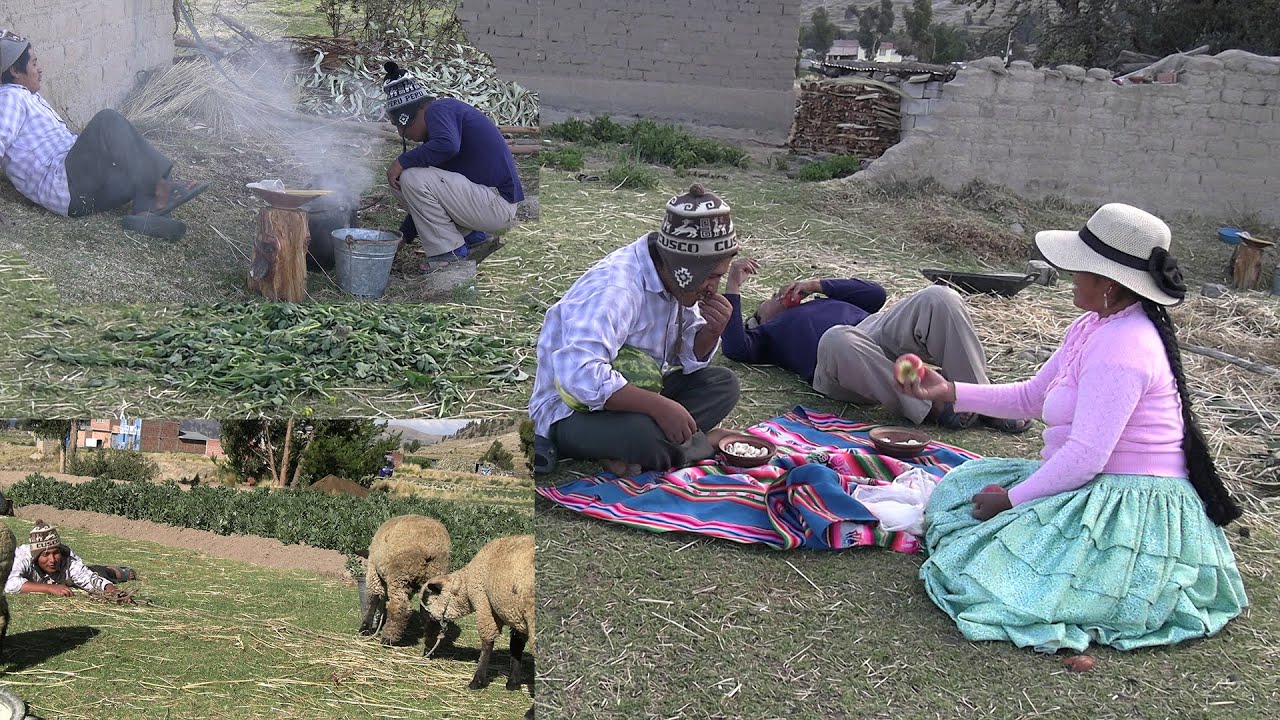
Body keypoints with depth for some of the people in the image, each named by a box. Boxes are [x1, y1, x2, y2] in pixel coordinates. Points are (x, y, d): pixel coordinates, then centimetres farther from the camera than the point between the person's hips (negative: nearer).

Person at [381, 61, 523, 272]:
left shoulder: (440, 109, -7)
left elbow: (448, 145, -33)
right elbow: (424, 202, 25)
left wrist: (403, 161, -19)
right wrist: (401, 237, 26)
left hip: (499, 205, -10)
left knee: (412, 179, -17)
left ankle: (450, 256, -9)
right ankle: (474, 240, 11)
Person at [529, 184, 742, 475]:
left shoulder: (679, 281, 0)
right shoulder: (615, 286, -28)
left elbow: (689, 360, 10)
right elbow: (579, 375, -41)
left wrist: (711, 332, -13)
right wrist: (660, 406, -37)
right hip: (569, 411, -10)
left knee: (724, 384, -2)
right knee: (641, 434, -39)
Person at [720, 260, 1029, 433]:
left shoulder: (824, 303, 47)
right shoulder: (764, 334, 34)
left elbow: (875, 294, 35)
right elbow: (734, 348, 11)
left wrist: (816, 285, 31)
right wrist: (733, 286, 12)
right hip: (836, 367, -4)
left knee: (938, 298, -23)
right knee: (839, 338, -43)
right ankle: (930, 409, -37)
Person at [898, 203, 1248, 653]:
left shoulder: (1121, 346, -24)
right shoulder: (1094, 328, 8)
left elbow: (1086, 456, -26)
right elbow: (1031, 398, 18)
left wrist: (1011, 500, -14)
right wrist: (949, 391, 9)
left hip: (1134, 510, -11)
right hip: (1101, 487, 11)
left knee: (985, 570, -23)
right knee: (962, 487, 16)